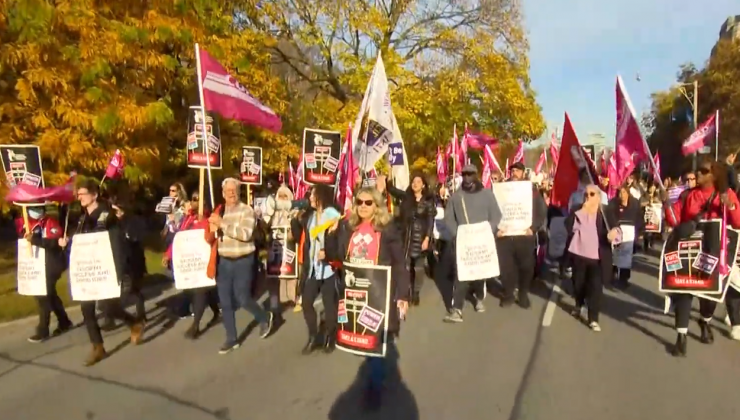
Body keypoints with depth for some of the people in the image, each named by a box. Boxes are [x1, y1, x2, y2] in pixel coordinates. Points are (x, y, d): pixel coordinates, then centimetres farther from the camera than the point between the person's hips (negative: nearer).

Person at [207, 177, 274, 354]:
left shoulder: (247, 210, -9)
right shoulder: (218, 212, 9)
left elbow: (245, 234, -23)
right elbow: (212, 236, 11)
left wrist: (222, 224, -24)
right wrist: (213, 228, -12)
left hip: (243, 261, -5)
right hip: (224, 262, 5)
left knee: (242, 299, -1)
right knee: (225, 302, 8)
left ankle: (265, 318, 29)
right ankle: (231, 339, 22)